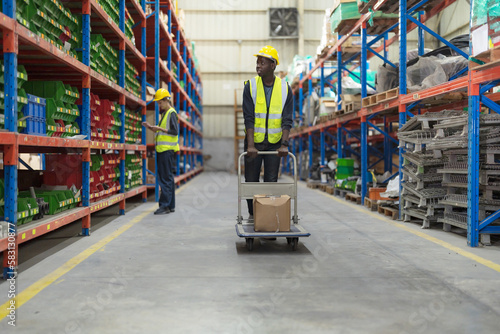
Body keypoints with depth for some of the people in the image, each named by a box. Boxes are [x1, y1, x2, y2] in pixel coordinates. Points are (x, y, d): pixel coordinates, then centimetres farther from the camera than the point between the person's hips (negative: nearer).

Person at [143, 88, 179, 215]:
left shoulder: (172, 113, -8)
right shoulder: (164, 113, 21)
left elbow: (175, 131, -16)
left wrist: (160, 128, -19)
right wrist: (151, 128, 14)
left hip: (167, 149, -10)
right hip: (162, 149, 10)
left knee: (166, 178, -10)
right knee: (168, 177, 10)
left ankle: (165, 205, -10)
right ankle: (171, 205, 14)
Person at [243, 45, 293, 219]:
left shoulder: (285, 88, -3)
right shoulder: (251, 86, -6)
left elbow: (287, 120, -6)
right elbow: (249, 118, -12)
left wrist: (284, 144, -18)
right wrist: (250, 145, -20)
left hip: (274, 143, 0)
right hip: (254, 141, 0)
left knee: (271, 182, 3)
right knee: (251, 181, 5)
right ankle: (252, 214, 23)